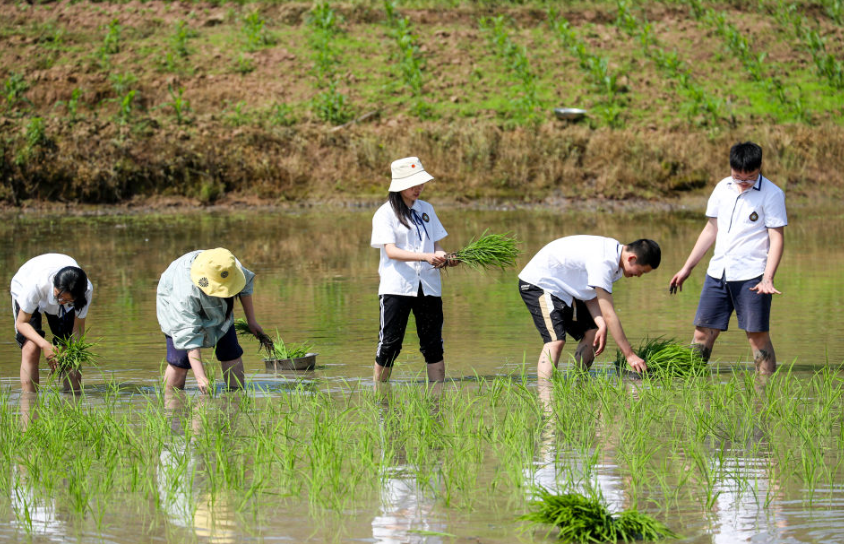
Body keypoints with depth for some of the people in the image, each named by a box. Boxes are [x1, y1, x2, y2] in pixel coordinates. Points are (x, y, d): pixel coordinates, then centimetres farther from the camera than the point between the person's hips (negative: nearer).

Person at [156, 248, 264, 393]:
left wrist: (251, 321, 2)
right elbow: (189, 336, -45)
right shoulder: (186, 295, -47)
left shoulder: (232, 267, -32)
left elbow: (246, 285, -5)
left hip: (218, 310, 5)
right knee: (179, 360, -18)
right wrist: (200, 377, -49)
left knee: (231, 353, -3)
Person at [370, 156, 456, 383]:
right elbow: (391, 251, -14)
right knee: (389, 345, -4)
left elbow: (435, 244, 15)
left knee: (433, 345, 2)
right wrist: (425, 257, -26)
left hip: (428, 286, 5)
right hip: (397, 286, -5)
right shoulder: (385, 214, -3)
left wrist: (443, 257, -10)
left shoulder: (426, 209, 15)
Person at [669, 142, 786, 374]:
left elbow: (777, 237, -9)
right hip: (718, 273, 5)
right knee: (703, 331, 4)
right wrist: (687, 268, 18)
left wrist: (768, 279, -20)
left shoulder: (771, 194, -6)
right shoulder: (723, 188, 10)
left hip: (751, 276, -5)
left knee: (758, 335, -6)